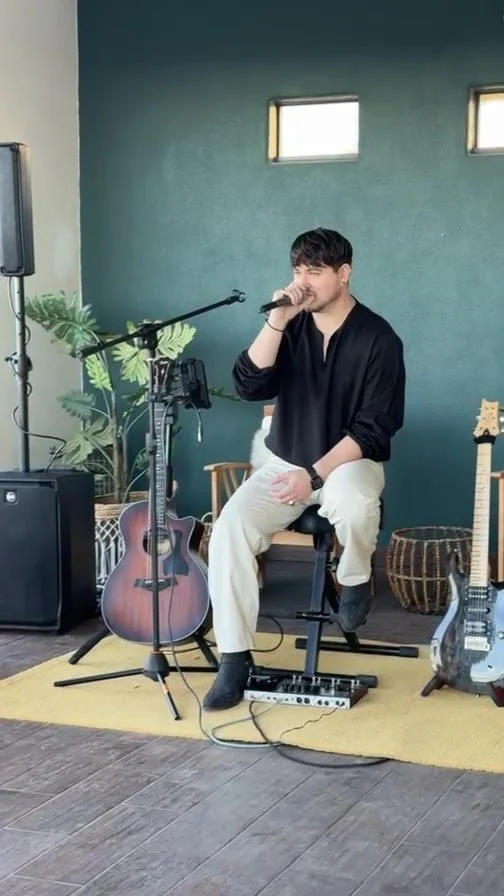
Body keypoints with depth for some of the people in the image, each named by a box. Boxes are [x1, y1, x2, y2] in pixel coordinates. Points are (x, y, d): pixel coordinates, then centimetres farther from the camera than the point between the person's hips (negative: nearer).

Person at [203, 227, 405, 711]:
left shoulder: (378, 338, -11)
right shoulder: (291, 328, 2)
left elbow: (374, 428, -15)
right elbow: (248, 386, -11)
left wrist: (316, 475, -23)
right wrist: (275, 321, -20)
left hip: (350, 462, -4)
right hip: (285, 463, 4)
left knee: (351, 503, -40)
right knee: (230, 527, -22)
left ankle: (354, 579, -6)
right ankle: (235, 657, -14)